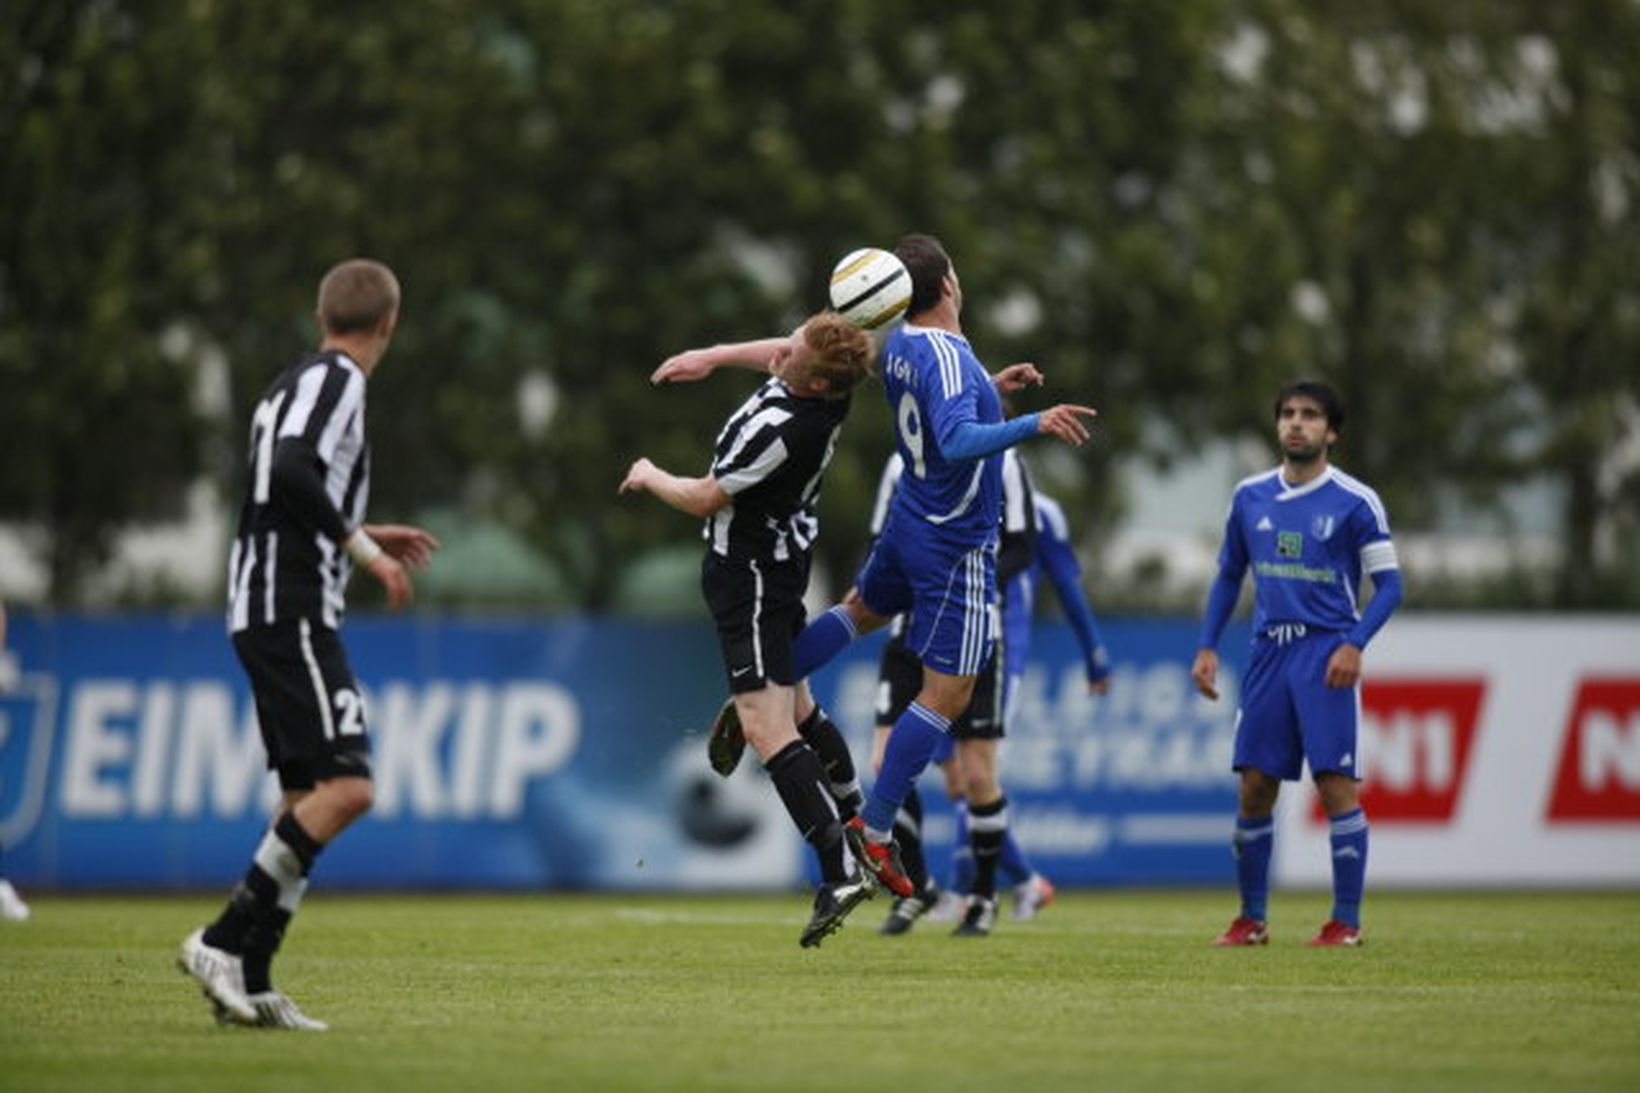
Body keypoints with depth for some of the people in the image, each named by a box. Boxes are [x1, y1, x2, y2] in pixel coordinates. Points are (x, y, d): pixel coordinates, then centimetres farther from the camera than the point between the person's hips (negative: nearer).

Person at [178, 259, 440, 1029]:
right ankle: (226, 941, -19)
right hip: (292, 611, -10)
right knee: (345, 785, -17)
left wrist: (359, 537, 32)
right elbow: (294, 473, -23)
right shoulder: (335, 380, -7)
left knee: (307, 796, 9)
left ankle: (250, 982, 5)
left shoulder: (297, 382, 21)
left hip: (267, 612, 10)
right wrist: (363, 549, -18)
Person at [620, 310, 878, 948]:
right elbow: (779, 353, 19)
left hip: (749, 572, -10)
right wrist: (713, 357, 17)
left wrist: (651, 477, 3)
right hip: (785, 552, 10)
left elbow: (704, 500, -16)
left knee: (765, 728, -15)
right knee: (795, 704, 26)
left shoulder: (779, 429, -31)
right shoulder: (829, 377, -9)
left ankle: (838, 873, -22)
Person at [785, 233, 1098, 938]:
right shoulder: (948, 357, -25)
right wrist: (1033, 425, -46)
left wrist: (992, 391, 15)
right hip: (957, 548, -9)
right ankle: (875, 828, -3)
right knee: (946, 695, -3)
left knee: (861, 609, 35)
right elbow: (957, 443, -40)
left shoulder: (899, 346, 3)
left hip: (909, 522, 9)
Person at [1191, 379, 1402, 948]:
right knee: (1254, 785, 2)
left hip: (1326, 653, -4)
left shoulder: (1355, 501, -4)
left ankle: (1346, 921, -3)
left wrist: (1354, 644, -18)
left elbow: (1389, 583, -4)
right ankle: (1251, 918, 13)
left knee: (1336, 783, -9)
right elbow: (1229, 575, 19)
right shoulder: (1251, 496, 10)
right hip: (1269, 649, 4)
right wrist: (1208, 647, 8)